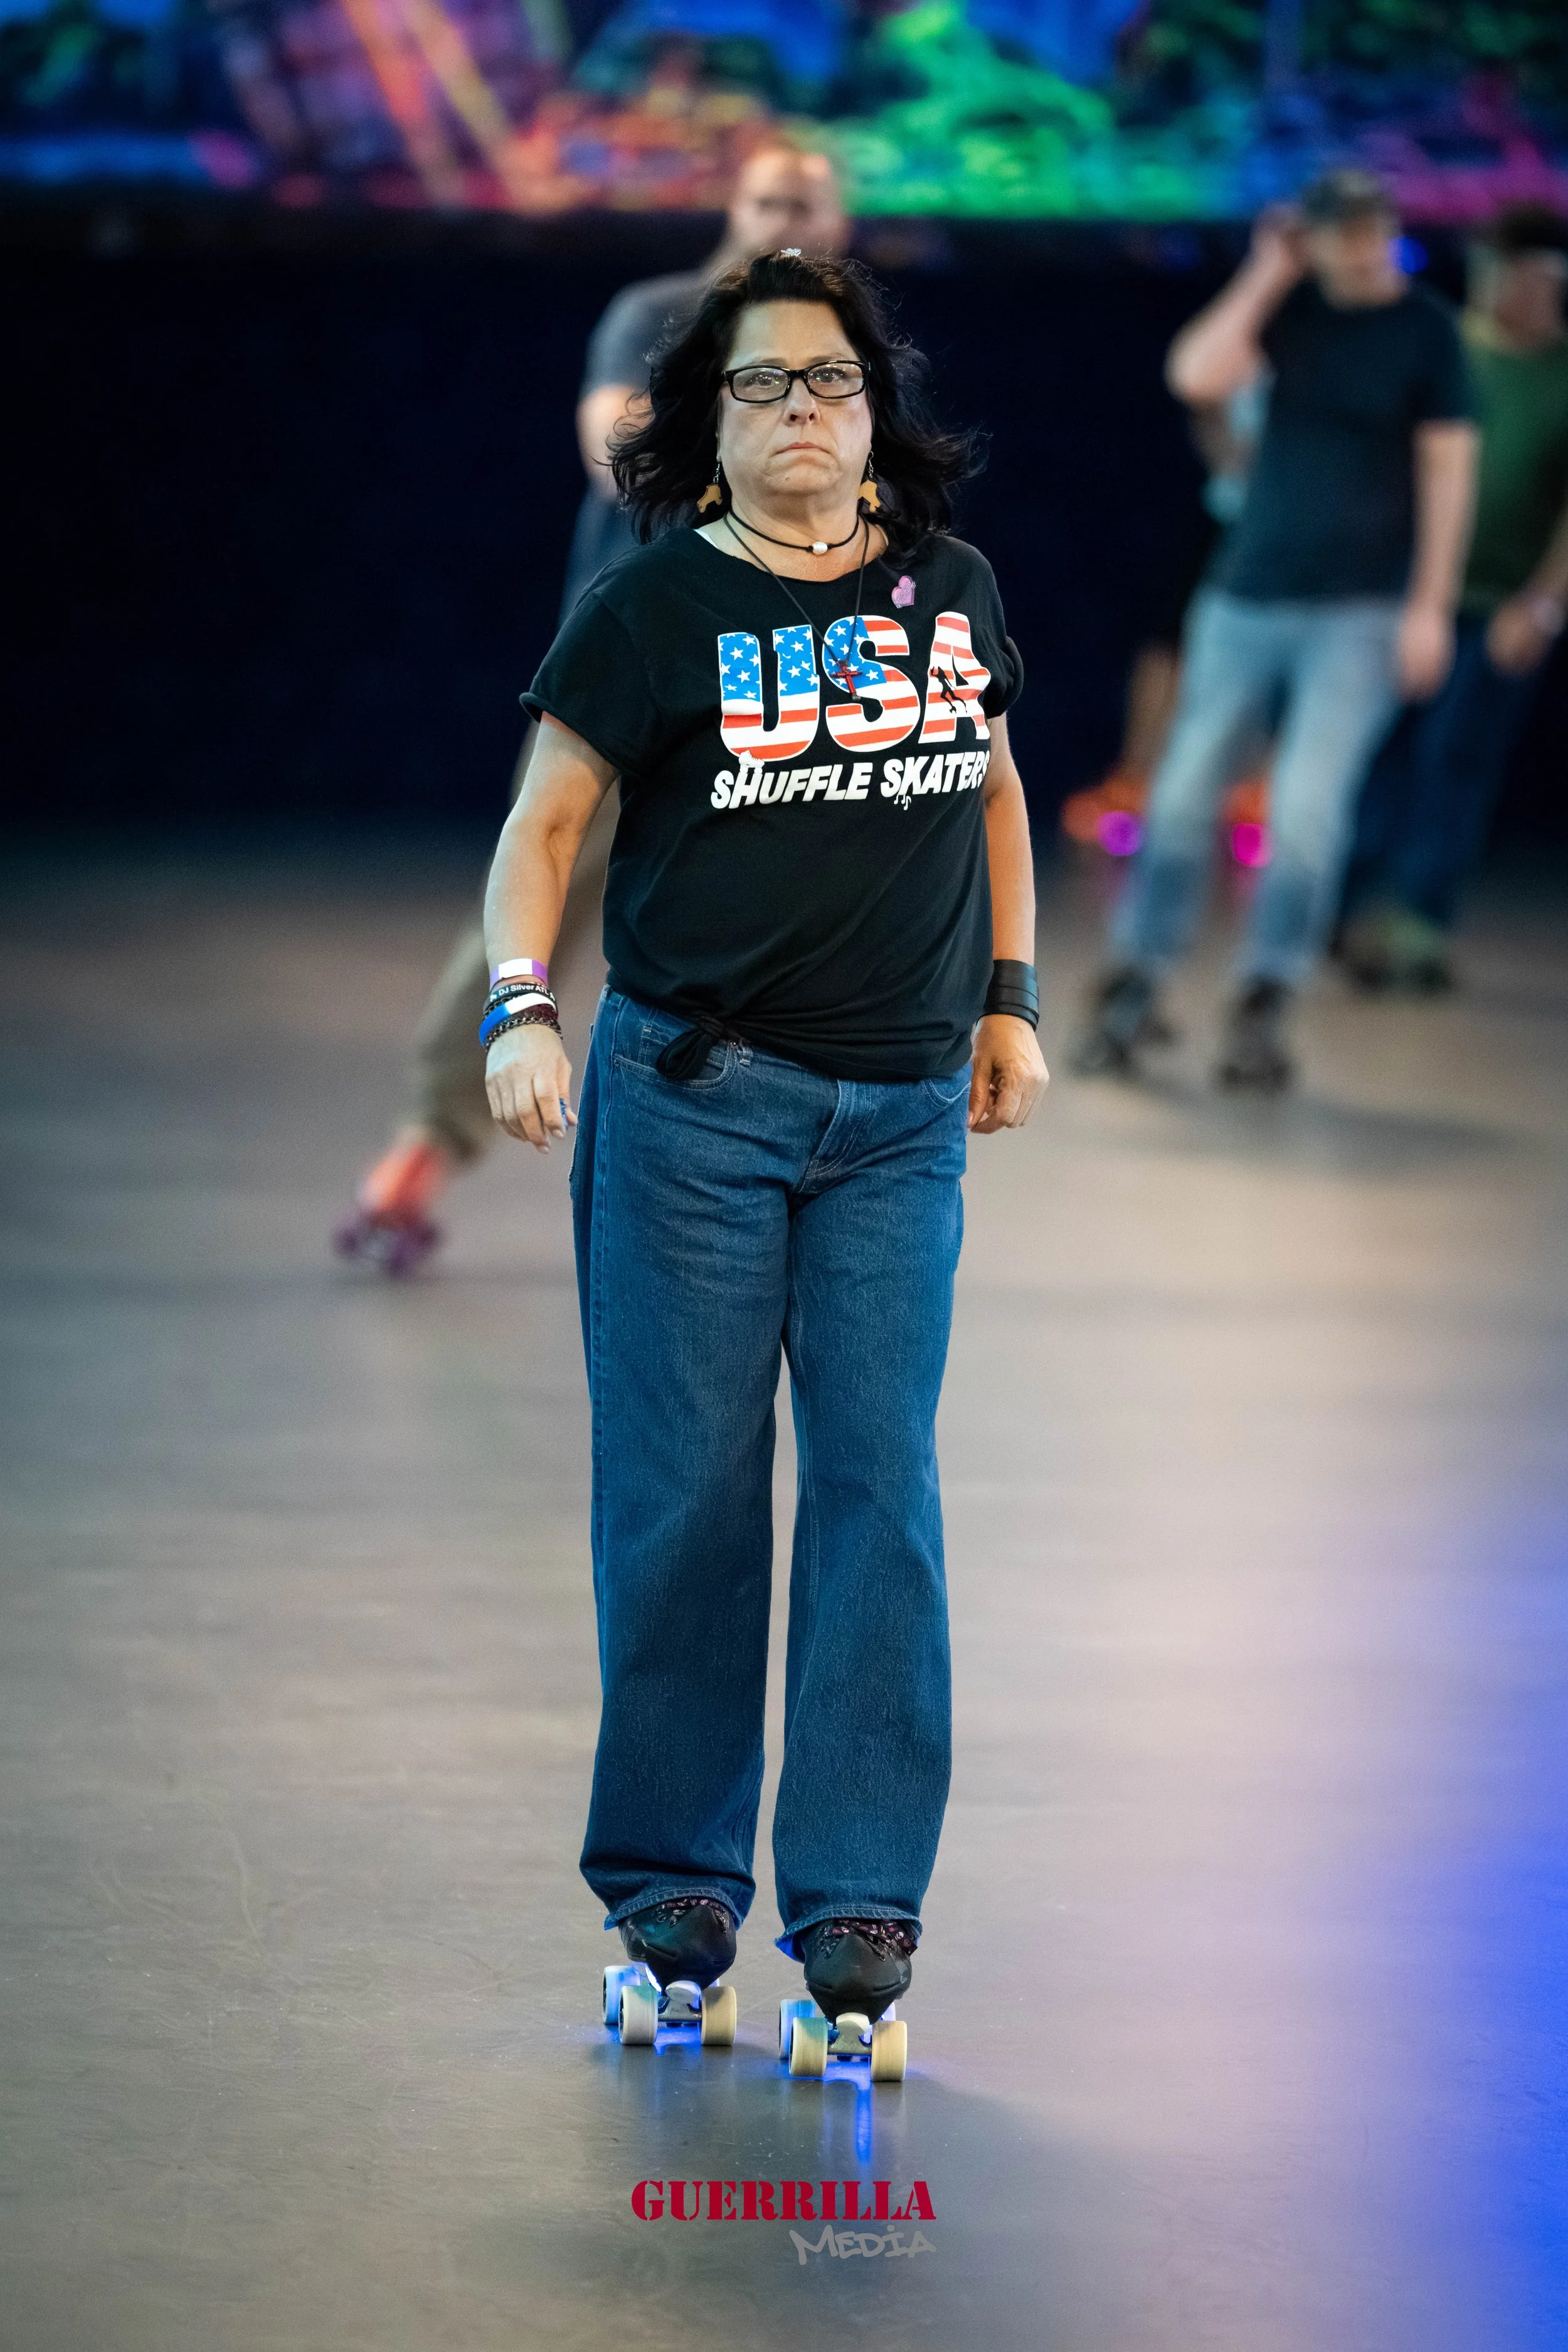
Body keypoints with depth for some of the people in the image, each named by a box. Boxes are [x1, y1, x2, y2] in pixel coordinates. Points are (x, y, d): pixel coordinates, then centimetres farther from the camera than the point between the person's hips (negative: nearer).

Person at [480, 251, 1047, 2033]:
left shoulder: (951, 593, 8)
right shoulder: (655, 606, -3)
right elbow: (545, 820, -5)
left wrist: (1011, 997, 18)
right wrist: (519, 1009, -19)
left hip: (903, 1116, 3)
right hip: (694, 1100, -3)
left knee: (882, 1488, -1)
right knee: (684, 1491, 1)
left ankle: (858, 1889, 3)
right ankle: (673, 1870, 13)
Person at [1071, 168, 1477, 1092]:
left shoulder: (1426, 331, -3)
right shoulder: (1292, 310, 5)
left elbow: (1448, 468, -5)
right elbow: (1198, 375, -9)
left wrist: (1431, 606, -10)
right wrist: (1267, 276, -8)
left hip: (1360, 613, -4)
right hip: (1249, 596, 4)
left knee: (1308, 804, -14)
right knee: (1186, 791, 3)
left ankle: (1265, 1007, -6)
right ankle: (1133, 990, 14)